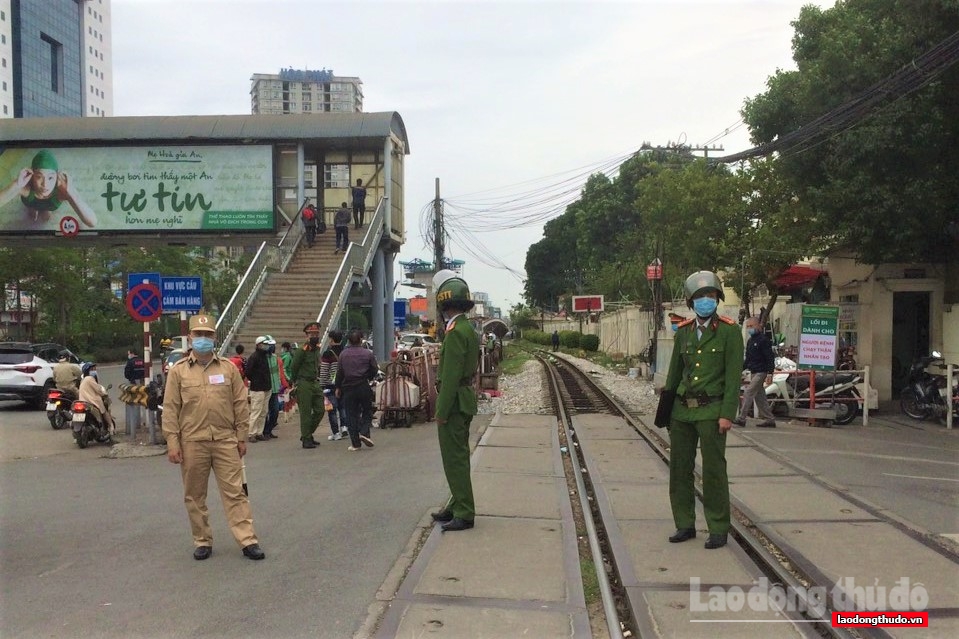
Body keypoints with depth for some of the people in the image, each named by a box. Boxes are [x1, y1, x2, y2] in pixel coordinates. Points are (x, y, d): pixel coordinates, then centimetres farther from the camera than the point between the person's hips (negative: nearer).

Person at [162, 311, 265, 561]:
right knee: (194, 496, 8)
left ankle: (248, 541, 1)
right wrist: (172, 443, -5)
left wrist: (241, 437, 4)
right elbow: (170, 409, 1)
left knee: (234, 492, -1)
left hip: (225, 440, 0)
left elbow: (241, 405, 7)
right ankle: (202, 541, 21)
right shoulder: (178, 371, 3)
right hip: (192, 442, 0)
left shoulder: (228, 368, 6)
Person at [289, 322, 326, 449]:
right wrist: (295, 382, 0)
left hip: (316, 383, 8)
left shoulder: (317, 349, 10)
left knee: (320, 411, 8)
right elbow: (293, 368, -7)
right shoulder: (301, 351, -13)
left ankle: (307, 434, 22)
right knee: (306, 413, -3)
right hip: (304, 385, -8)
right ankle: (306, 439, 4)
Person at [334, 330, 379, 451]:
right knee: (367, 410, 15)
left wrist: (337, 387, 14)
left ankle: (355, 443, 4)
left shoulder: (343, 354, 2)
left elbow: (339, 372, 5)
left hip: (348, 388, 1)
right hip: (364, 387, -1)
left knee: (351, 415, 5)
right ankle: (364, 432, -7)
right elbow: (375, 370, 1)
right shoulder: (368, 353, -3)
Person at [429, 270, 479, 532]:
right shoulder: (468, 329, 13)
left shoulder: (456, 332, -19)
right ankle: (457, 506, 26)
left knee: (455, 459, -6)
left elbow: (451, 376, -23)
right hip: (465, 400, 10)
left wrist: (442, 412, -20)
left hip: (454, 404, -10)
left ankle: (464, 515, -2)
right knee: (458, 457, 16)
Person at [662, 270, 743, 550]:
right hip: (682, 409, 5)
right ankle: (685, 525, 20)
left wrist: (727, 414, -14)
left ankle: (718, 530, 11)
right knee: (679, 469, 8)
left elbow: (733, 376, -8)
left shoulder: (729, 331, -4)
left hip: (711, 410, -5)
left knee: (714, 472, -1)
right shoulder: (683, 331, 11)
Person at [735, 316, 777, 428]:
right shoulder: (750, 341, 17)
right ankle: (769, 419, 15)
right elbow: (747, 359, 25)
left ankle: (741, 418, -11)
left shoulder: (763, 340, -11)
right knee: (759, 396, 10)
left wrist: (770, 374, -22)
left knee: (748, 393, -12)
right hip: (753, 372, 9)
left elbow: (770, 358, -16)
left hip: (761, 372, -9)